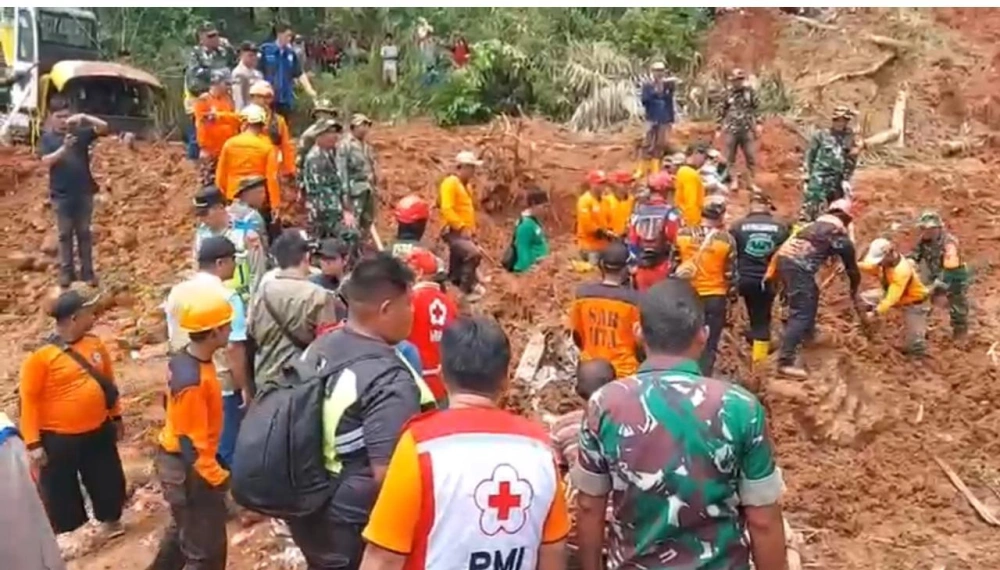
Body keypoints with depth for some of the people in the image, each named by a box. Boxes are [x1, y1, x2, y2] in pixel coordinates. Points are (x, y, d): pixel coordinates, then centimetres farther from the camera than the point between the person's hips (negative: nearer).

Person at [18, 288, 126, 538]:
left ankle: (111, 520, 44)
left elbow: (108, 382, 12)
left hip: (98, 432, 5)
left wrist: (116, 416, 18)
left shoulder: (95, 344, -1)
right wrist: (33, 443, -15)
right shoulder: (41, 355, -19)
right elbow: (28, 399, -15)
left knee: (107, 481, 20)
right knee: (59, 493, 8)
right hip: (59, 439, -5)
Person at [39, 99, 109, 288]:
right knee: (65, 234, 7)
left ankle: (87, 272, 14)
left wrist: (84, 117, -21)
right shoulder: (47, 138, 1)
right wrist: (64, 148, -25)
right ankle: (66, 272, 14)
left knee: (84, 233, 8)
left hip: (84, 192, 1)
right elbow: (46, 161, -11)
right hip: (61, 194, -1)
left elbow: (104, 127, -8)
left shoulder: (81, 132, 3)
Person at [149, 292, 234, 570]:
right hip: (187, 468, -9)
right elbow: (192, 444, -27)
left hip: (176, 459, 10)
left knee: (184, 529, 31)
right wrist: (218, 478, -18)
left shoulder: (183, 359, -2)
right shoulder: (192, 380, -31)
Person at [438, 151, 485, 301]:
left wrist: (471, 229, 21)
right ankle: (467, 289, -20)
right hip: (454, 232, -9)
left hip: (464, 232, 9)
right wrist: (462, 227, -24)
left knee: (456, 269, 13)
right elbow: (447, 209, -22)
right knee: (473, 253, -27)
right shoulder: (450, 183, -12)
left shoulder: (466, 185, 19)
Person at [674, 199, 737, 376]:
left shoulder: (682, 234, -3)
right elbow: (730, 274, -6)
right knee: (709, 345, 7)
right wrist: (732, 299, 5)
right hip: (715, 298, -2)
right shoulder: (726, 240, -9)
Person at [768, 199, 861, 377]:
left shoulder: (816, 224, 28)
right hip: (798, 266, -8)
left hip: (783, 258, 8)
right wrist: (854, 292, 32)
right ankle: (786, 362, -17)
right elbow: (852, 267, 18)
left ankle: (808, 332, 49)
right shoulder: (841, 235, 9)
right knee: (801, 313, -9)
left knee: (811, 295, 32)